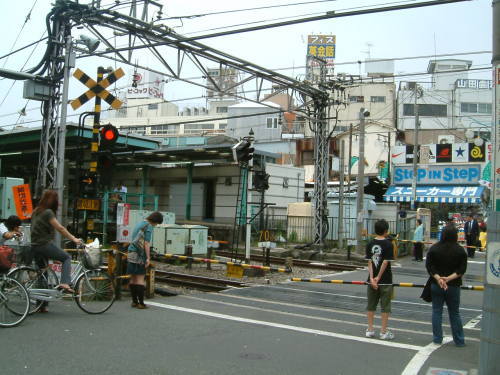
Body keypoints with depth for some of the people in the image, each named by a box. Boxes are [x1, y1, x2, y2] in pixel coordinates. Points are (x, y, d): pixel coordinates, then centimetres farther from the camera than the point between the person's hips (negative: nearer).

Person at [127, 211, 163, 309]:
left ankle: (134, 301, 15)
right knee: (140, 278, -6)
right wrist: (148, 258, -15)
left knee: (133, 278, 10)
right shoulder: (149, 226, -8)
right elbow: (146, 243, -15)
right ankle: (141, 303, -5)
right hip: (139, 255, -9)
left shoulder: (139, 224, 19)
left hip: (131, 254, 9)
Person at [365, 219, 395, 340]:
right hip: (385, 281, -4)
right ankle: (384, 332, 11)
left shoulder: (370, 244, 1)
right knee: (385, 307, 6)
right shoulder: (388, 244, -11)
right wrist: (378, 278, -10)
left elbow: (369, 262, -5)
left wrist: (372, 278, -8)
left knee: (371, 305, 13)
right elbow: (385, 262, -15)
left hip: (372, 280, 4)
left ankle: (370, 330, 19)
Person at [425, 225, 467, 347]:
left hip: (436, 285, 0)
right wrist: (449, 278, -16)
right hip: (453, 286, 0)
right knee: (454, 313, 11)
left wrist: (438, 278, -14)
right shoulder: (460, 250, -7)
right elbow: (462, 269, -11)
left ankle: (437, 339, 16)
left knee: (437, 311, 11)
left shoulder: (434, 248, -5)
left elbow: (429, 266, -9)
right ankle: (459, 340, 18)